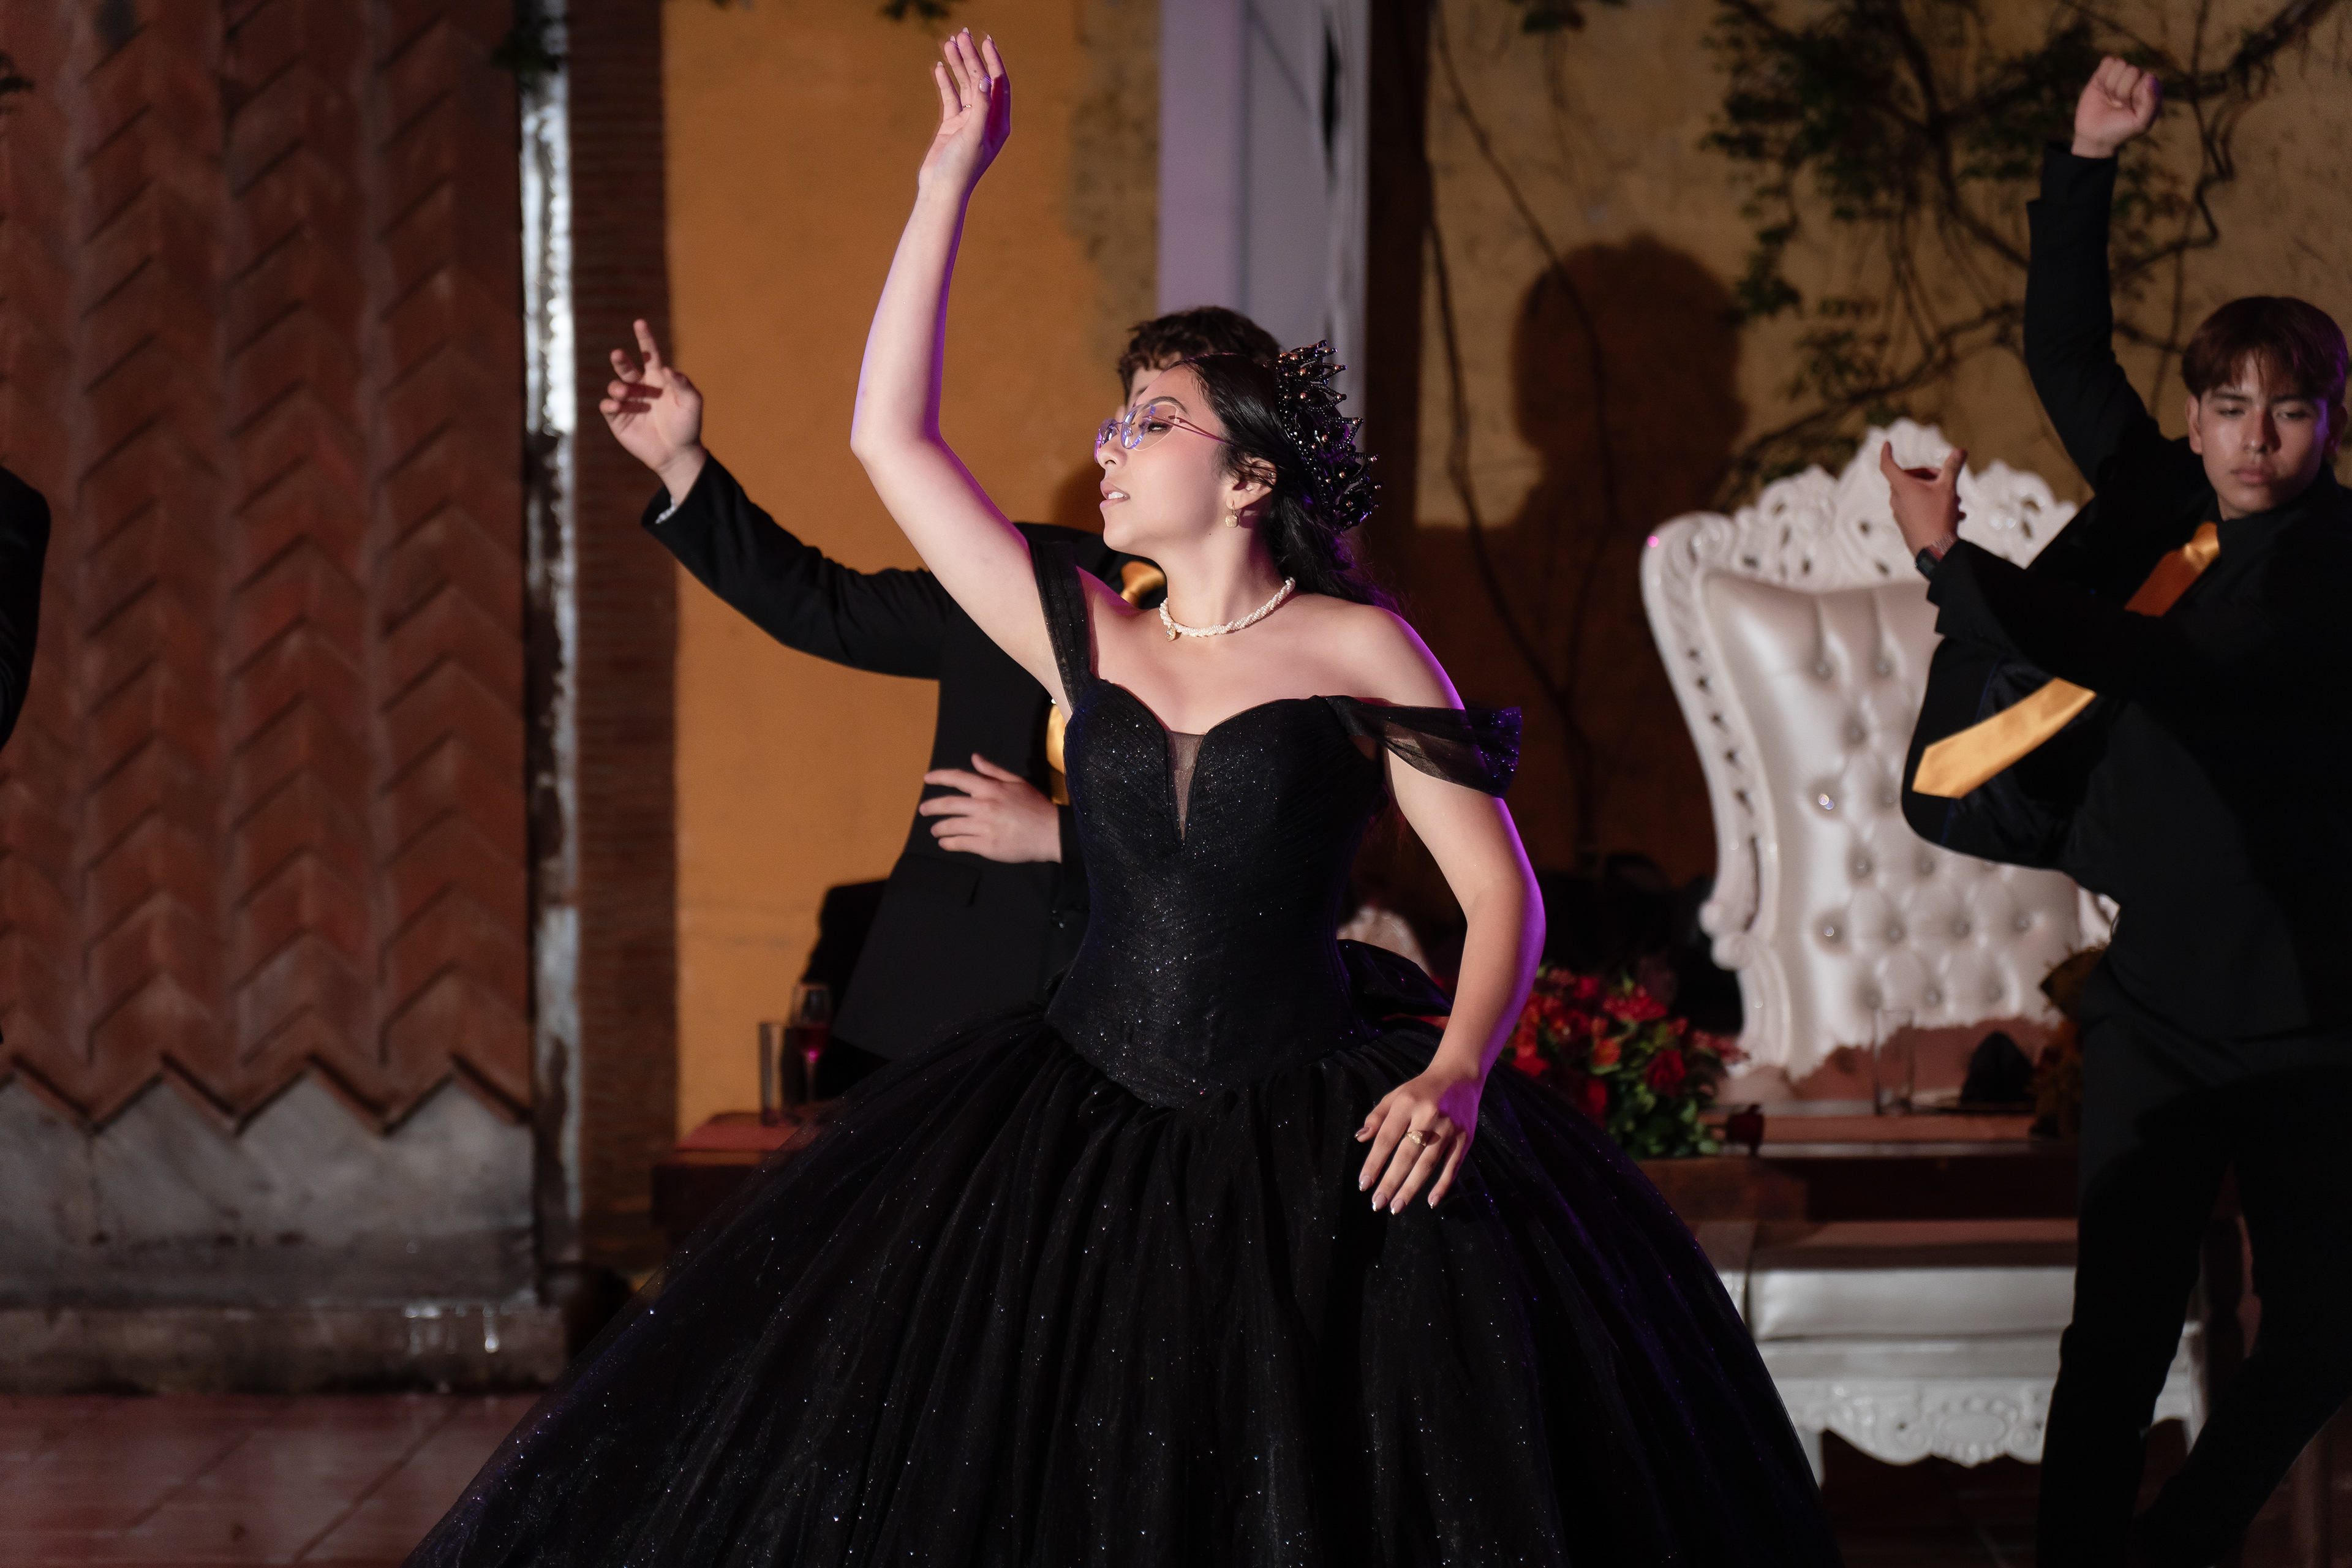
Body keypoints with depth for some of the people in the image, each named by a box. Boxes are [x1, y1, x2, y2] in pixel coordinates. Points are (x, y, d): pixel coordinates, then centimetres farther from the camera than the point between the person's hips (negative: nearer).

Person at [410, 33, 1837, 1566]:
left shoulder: (1358, 649, -2)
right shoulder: (1087, 639, 7)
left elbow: (1503, 891, -3)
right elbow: (891, 436, 7)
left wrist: (1456, 1073, -21)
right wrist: (948, 187, 7)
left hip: (1319, 1144, -3)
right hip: (1087, 1124, 4)